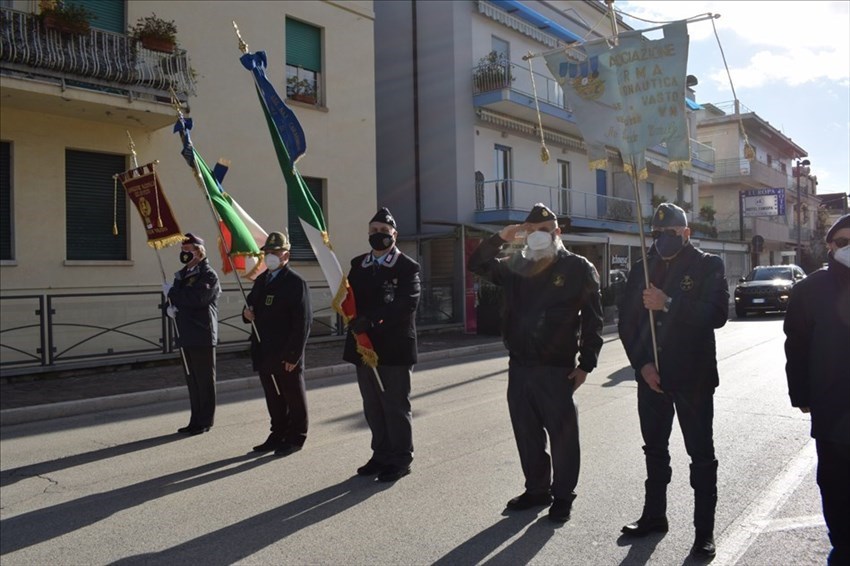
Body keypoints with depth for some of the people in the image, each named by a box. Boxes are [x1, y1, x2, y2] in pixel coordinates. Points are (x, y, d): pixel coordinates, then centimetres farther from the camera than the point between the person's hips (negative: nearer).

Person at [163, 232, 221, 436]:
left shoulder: (208, 274, -9)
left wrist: (172, 292, -14)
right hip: (186, 335, 8)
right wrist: (170, 307, -2)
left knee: (204, 380, 1)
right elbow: (175, 299, 22)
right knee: (192, 380, 12)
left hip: (202, 335, -8)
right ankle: (196, 420, 21)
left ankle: (204, 421, 9)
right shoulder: (182, 274, 17)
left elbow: (197, 298, -25)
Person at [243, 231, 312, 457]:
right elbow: (251, 303, 26)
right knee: (273, 397, 16)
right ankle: (278, 435, 30)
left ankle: (295, 438, 19)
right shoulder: (261, 280, 13)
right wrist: (247, 313, -1)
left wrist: (293, 355, -19)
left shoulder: (296, 283, -11)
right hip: (265, 353, 7)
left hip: (286, 355, -7)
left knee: (293, 397, 7)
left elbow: (303, 322, -16)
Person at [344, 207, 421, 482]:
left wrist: (372, 319, -28)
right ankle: (381, 455, 28)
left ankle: (400, 459, 16)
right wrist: (354, 319, -14)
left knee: (396, 406, 3)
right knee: (373, 407, 14)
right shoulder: (358, 264, 12)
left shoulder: (407, 267, -6)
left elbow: (408, 303, -19)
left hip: (395, 348, -6)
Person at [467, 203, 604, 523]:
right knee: (527, 434, 14)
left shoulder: (578, 268, -3)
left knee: (562, 435, 4)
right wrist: (500, 239, -3)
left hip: (557, 370, -5)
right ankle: (537, 489, 30)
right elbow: (477, 264, 12)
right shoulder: (516, 266, 10)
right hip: (519, 367, 5)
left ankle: (563, 496, 20)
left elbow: (592, 320, -5)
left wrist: (586, 364, -10)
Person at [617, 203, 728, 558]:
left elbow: (717, 314, -16)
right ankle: (654, 515, 30)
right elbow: (627, 323, 5)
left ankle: (704, 529, 15)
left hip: (693, 376, -4)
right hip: (650, 375, 4)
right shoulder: (642, 270, 8)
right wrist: (642, 364, -7)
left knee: (701, 453, 4)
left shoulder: (708, 266, -2)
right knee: (655, 449, 16)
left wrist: (668, 304, -25)